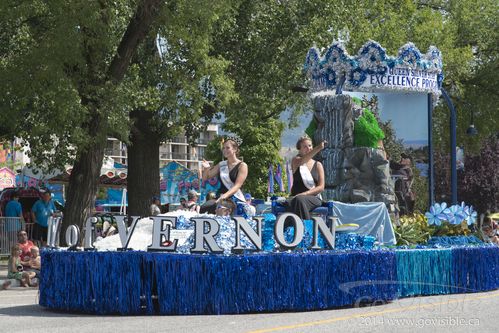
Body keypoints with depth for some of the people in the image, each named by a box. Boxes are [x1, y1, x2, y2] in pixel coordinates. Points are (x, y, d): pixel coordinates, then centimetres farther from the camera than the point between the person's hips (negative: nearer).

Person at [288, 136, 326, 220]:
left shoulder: (318, 165, 12)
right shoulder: (295, 161, 10)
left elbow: (321, 187, 3)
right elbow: (302, 161, -17)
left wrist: (305, 194, -15)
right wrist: (318, 148, -33)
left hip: (314, 198, 0)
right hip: (297, 196, 0)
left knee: (300, 200, -35)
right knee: (291, 202, -36)